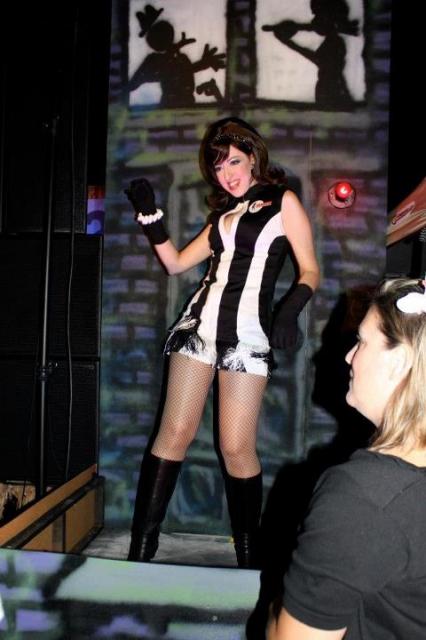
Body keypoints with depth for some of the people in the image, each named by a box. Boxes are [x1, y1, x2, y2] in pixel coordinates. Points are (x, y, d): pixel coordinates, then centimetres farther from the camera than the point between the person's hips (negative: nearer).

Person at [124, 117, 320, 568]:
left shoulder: (283, 202, 6)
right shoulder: (224, 213, 21)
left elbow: (310, 270, -1)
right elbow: (175, 263, 18)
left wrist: (291, 307, -19)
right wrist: (149, 214, 11)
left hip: (247, 332, -4)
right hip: (200, 322, 4)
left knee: (236, 447, -6)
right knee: (175, 432, -1)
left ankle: (250, 558, 12)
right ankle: (140, 550, 6)